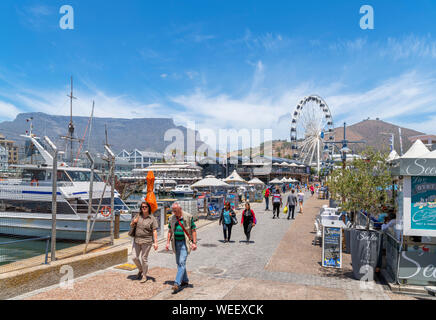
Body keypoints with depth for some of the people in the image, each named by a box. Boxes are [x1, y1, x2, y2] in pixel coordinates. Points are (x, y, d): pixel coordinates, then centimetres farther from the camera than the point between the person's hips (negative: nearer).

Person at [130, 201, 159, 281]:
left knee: (144, 258, 2)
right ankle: (140, 270, 34)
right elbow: (131, 226, 14)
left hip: (146, 241, -4)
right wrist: (133, 222, -10)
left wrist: (155, 242, -15)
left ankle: (144, 275, 20)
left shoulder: (152, 218, -6)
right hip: (136, 240, 4)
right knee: (134, 257, 7)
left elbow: (154, 231, -9)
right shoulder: (138, 216, 6)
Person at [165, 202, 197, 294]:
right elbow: (170, 231, 13)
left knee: (182, 262, -12)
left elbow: (194, 230, -5)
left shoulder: (188, 217, -8)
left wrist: (194, 243, -10)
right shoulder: (171, 218, 5)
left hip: (185, 243, -6)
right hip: (176, 242, 6)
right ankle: (185, 280, 29)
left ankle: (177, 284, -13)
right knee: (179, 262, 13)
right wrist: (168, 242, 7)